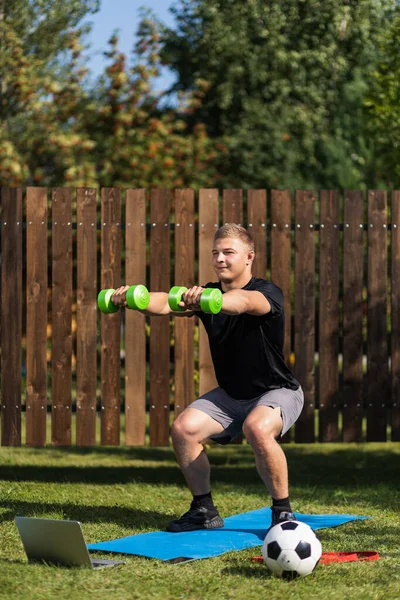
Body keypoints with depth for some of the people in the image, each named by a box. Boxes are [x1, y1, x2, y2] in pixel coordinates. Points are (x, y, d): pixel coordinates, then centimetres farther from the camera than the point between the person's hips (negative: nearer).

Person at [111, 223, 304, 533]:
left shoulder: (267, 293, -19)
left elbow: (245, 302, -45)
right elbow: (166, 302, -20)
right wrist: (132, 298, -42)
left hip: (277, 391, -6)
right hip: (230, 393, 6)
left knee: (257, 428, -36)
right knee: (183, 429, -15)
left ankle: (283, 512, -18)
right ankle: (204, 511, 3)